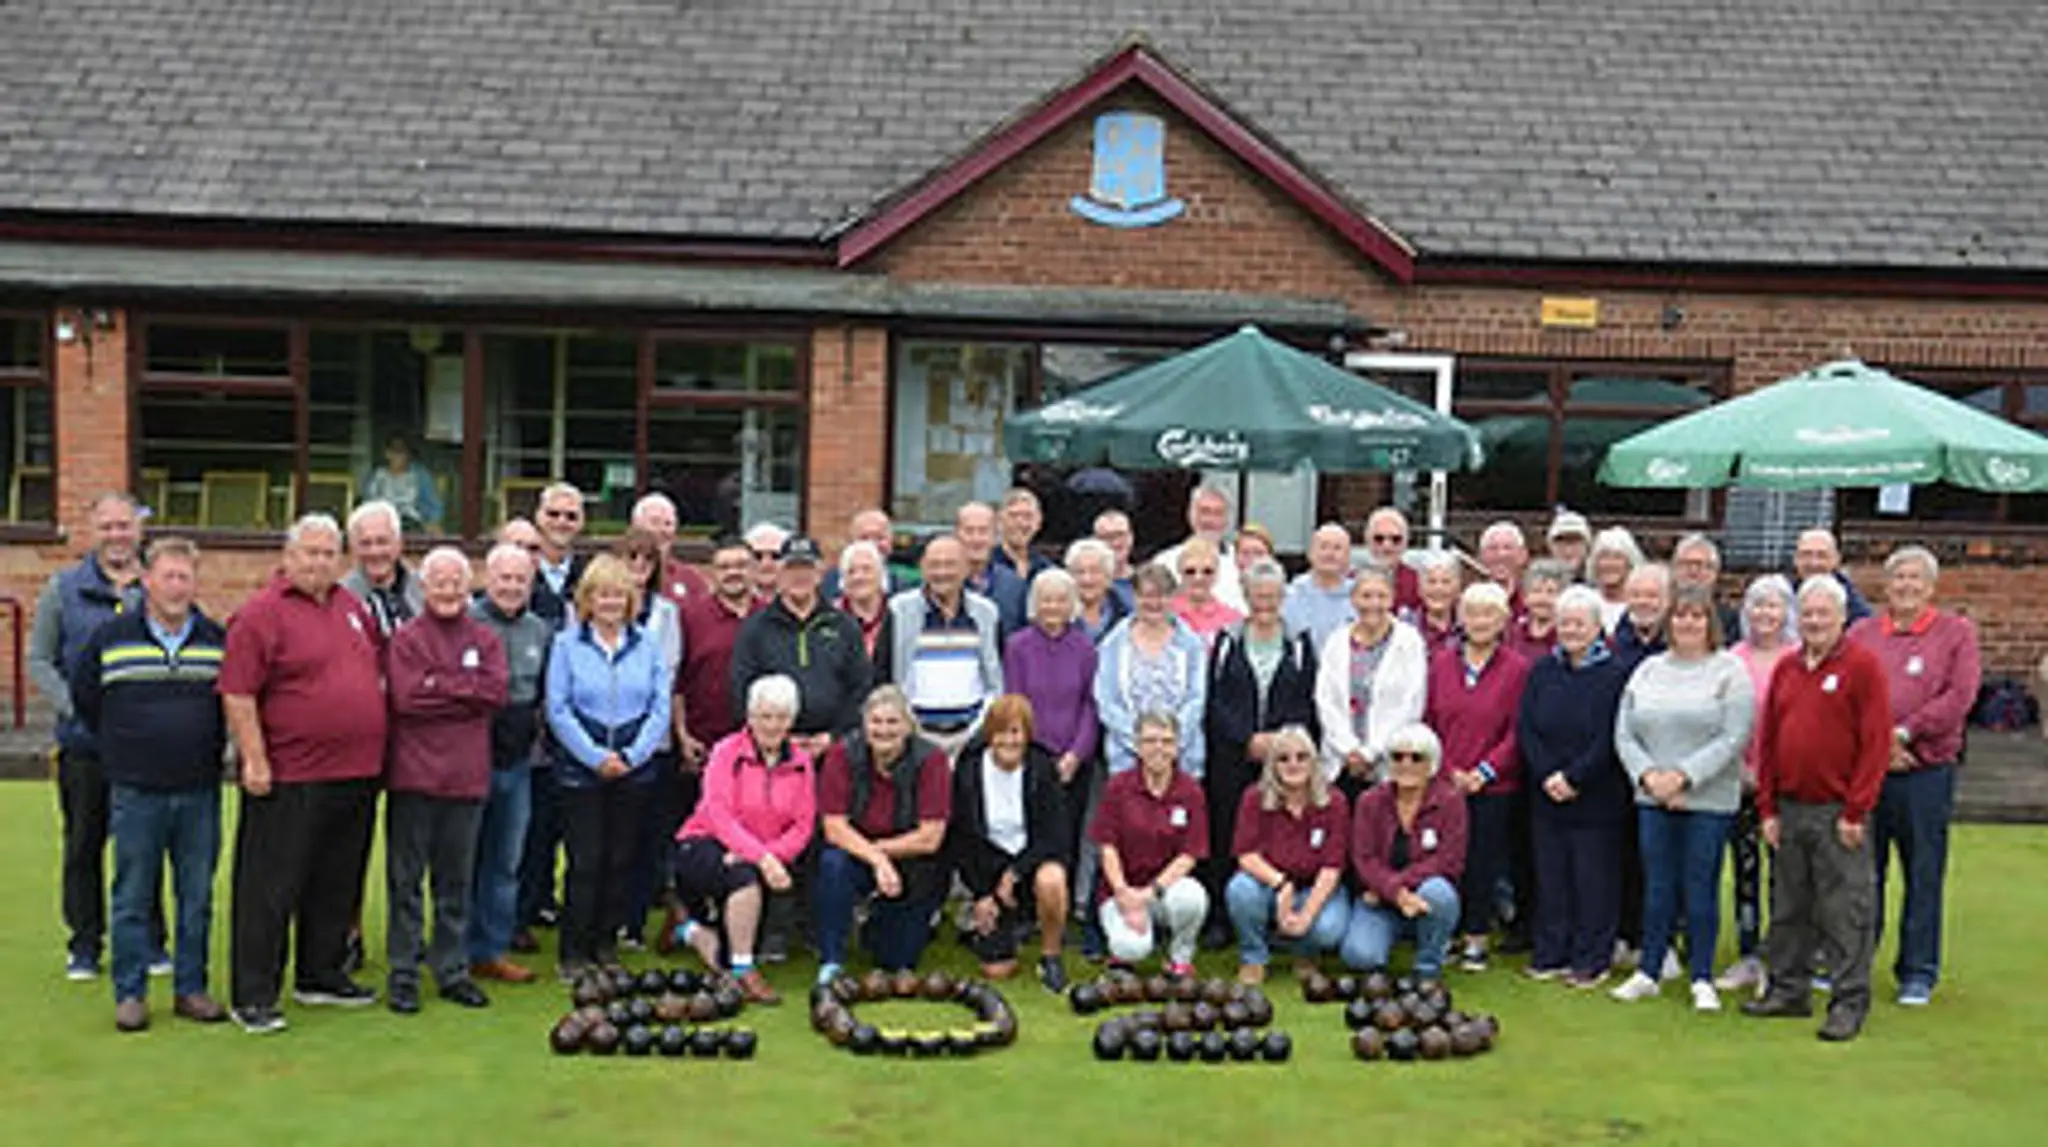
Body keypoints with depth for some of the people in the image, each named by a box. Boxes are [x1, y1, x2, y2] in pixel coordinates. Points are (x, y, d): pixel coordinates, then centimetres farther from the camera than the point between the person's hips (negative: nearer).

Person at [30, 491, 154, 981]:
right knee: (84, 844, 8)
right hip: (84, 741, 0)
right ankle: (84, 944, 19)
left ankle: (150, 940, 18)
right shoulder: (64, 588, 4)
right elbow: (39, 661, 4)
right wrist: (77, 706, -10)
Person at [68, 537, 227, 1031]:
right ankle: (130, 994, 14)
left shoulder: (219, 641, 4)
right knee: (133, 898, 4)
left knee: (197, 897, 8)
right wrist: (118, 748, 10)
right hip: (135, 792, -1)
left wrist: (212, 748, 9)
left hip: (201, 792, 2)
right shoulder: (110, 637, 0)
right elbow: (83, 697, 11)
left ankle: (191, 989, 18)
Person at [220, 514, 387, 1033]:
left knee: (337, 884, 16)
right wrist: (254, 760, -17)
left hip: (356, 775, 7)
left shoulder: (353, 606, 13)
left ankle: (321, 975, 29)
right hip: (290, 777, -7)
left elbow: (378, 666, 26)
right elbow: (237, 695, -14)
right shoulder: (261, 612, -9)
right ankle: (253, 995, 7)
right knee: (271, 887, 0)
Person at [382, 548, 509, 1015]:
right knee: (406, 878, 4)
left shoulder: (486, 639, 11)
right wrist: (465, 694, -9)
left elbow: (498, 691, -5)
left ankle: (452, 969, 20)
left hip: (467, 775, 3)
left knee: (457, 879, 11)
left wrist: (439, 684, -9)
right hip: (414, 772, -3)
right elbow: (406, 697, -13)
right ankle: (403, 972, 12)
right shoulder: (405, 638, 1)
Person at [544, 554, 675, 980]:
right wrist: (596, 757, -11)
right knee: (584, 861, -3)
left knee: (622, 860, 6)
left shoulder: (647, 644, 7)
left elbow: (661, 707, 4)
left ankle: (607, 945, 18)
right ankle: (574, 953, 8)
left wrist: (631, 754, -7)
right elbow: (558, 710, -4)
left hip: (635, 767, 2)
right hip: (580, 769, -2)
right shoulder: (566, 643, 1)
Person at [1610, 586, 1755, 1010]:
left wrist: (1683, 776, -15)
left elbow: (1734, 737, -11)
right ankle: (1648, 972, 17)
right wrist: (1648, 775, -8)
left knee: (1700, 889, 1)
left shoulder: (1730, 670, -2)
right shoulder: (1648, 670, 11)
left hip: (1708, 799, -3)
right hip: (1652, 799, 3)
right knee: (1657, 887, 8)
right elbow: (1624, 734, 8)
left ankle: (1702, 980, 12)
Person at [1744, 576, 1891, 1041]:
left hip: (1838, 815, -6)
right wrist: (1768, 808, 8)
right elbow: (1768, 741, 14)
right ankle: (1788, 990, 23)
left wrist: (1855, 812, -13)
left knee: (1844, 912, -1)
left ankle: (1850, 1003, 7)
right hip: (1789, 811, 6)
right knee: (1789, 908, 13)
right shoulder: (1786, 668, 12)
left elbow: (1876, 743, -10)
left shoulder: (1863, 666, -6)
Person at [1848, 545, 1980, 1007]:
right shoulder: (1861, 633, 10)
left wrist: (1903, 734, -13)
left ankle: (1918, 972, 15)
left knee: (1923, 875, 5)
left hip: (1926, 773, -2)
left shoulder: (1956, 632, 4)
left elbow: (1959, 697, -8)